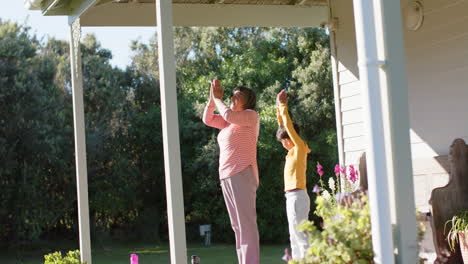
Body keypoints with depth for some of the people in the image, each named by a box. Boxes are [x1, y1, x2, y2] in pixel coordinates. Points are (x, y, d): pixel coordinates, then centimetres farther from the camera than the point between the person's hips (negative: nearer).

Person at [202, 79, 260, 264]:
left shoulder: (252, 115, 0)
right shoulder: (231, 122, 22)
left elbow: (228, 114, -16)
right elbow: (208, 119, 23)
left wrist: (218, 99, 1)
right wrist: (212, 98, 12)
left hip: (242, 174, -8)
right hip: (227, 177, 9)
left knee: (246, 222, -14)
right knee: (237, 225, 4)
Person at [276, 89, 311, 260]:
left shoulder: (300, 148, -6)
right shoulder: (293, 150, 16)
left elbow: (289, 127, -12)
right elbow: (283, 128, 23)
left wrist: (284, 106, -6)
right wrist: (278, 109, 20)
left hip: (297, 196, -9)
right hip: (291, 197, 9)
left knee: (300, 234, -12)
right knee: (295, 236, 9)